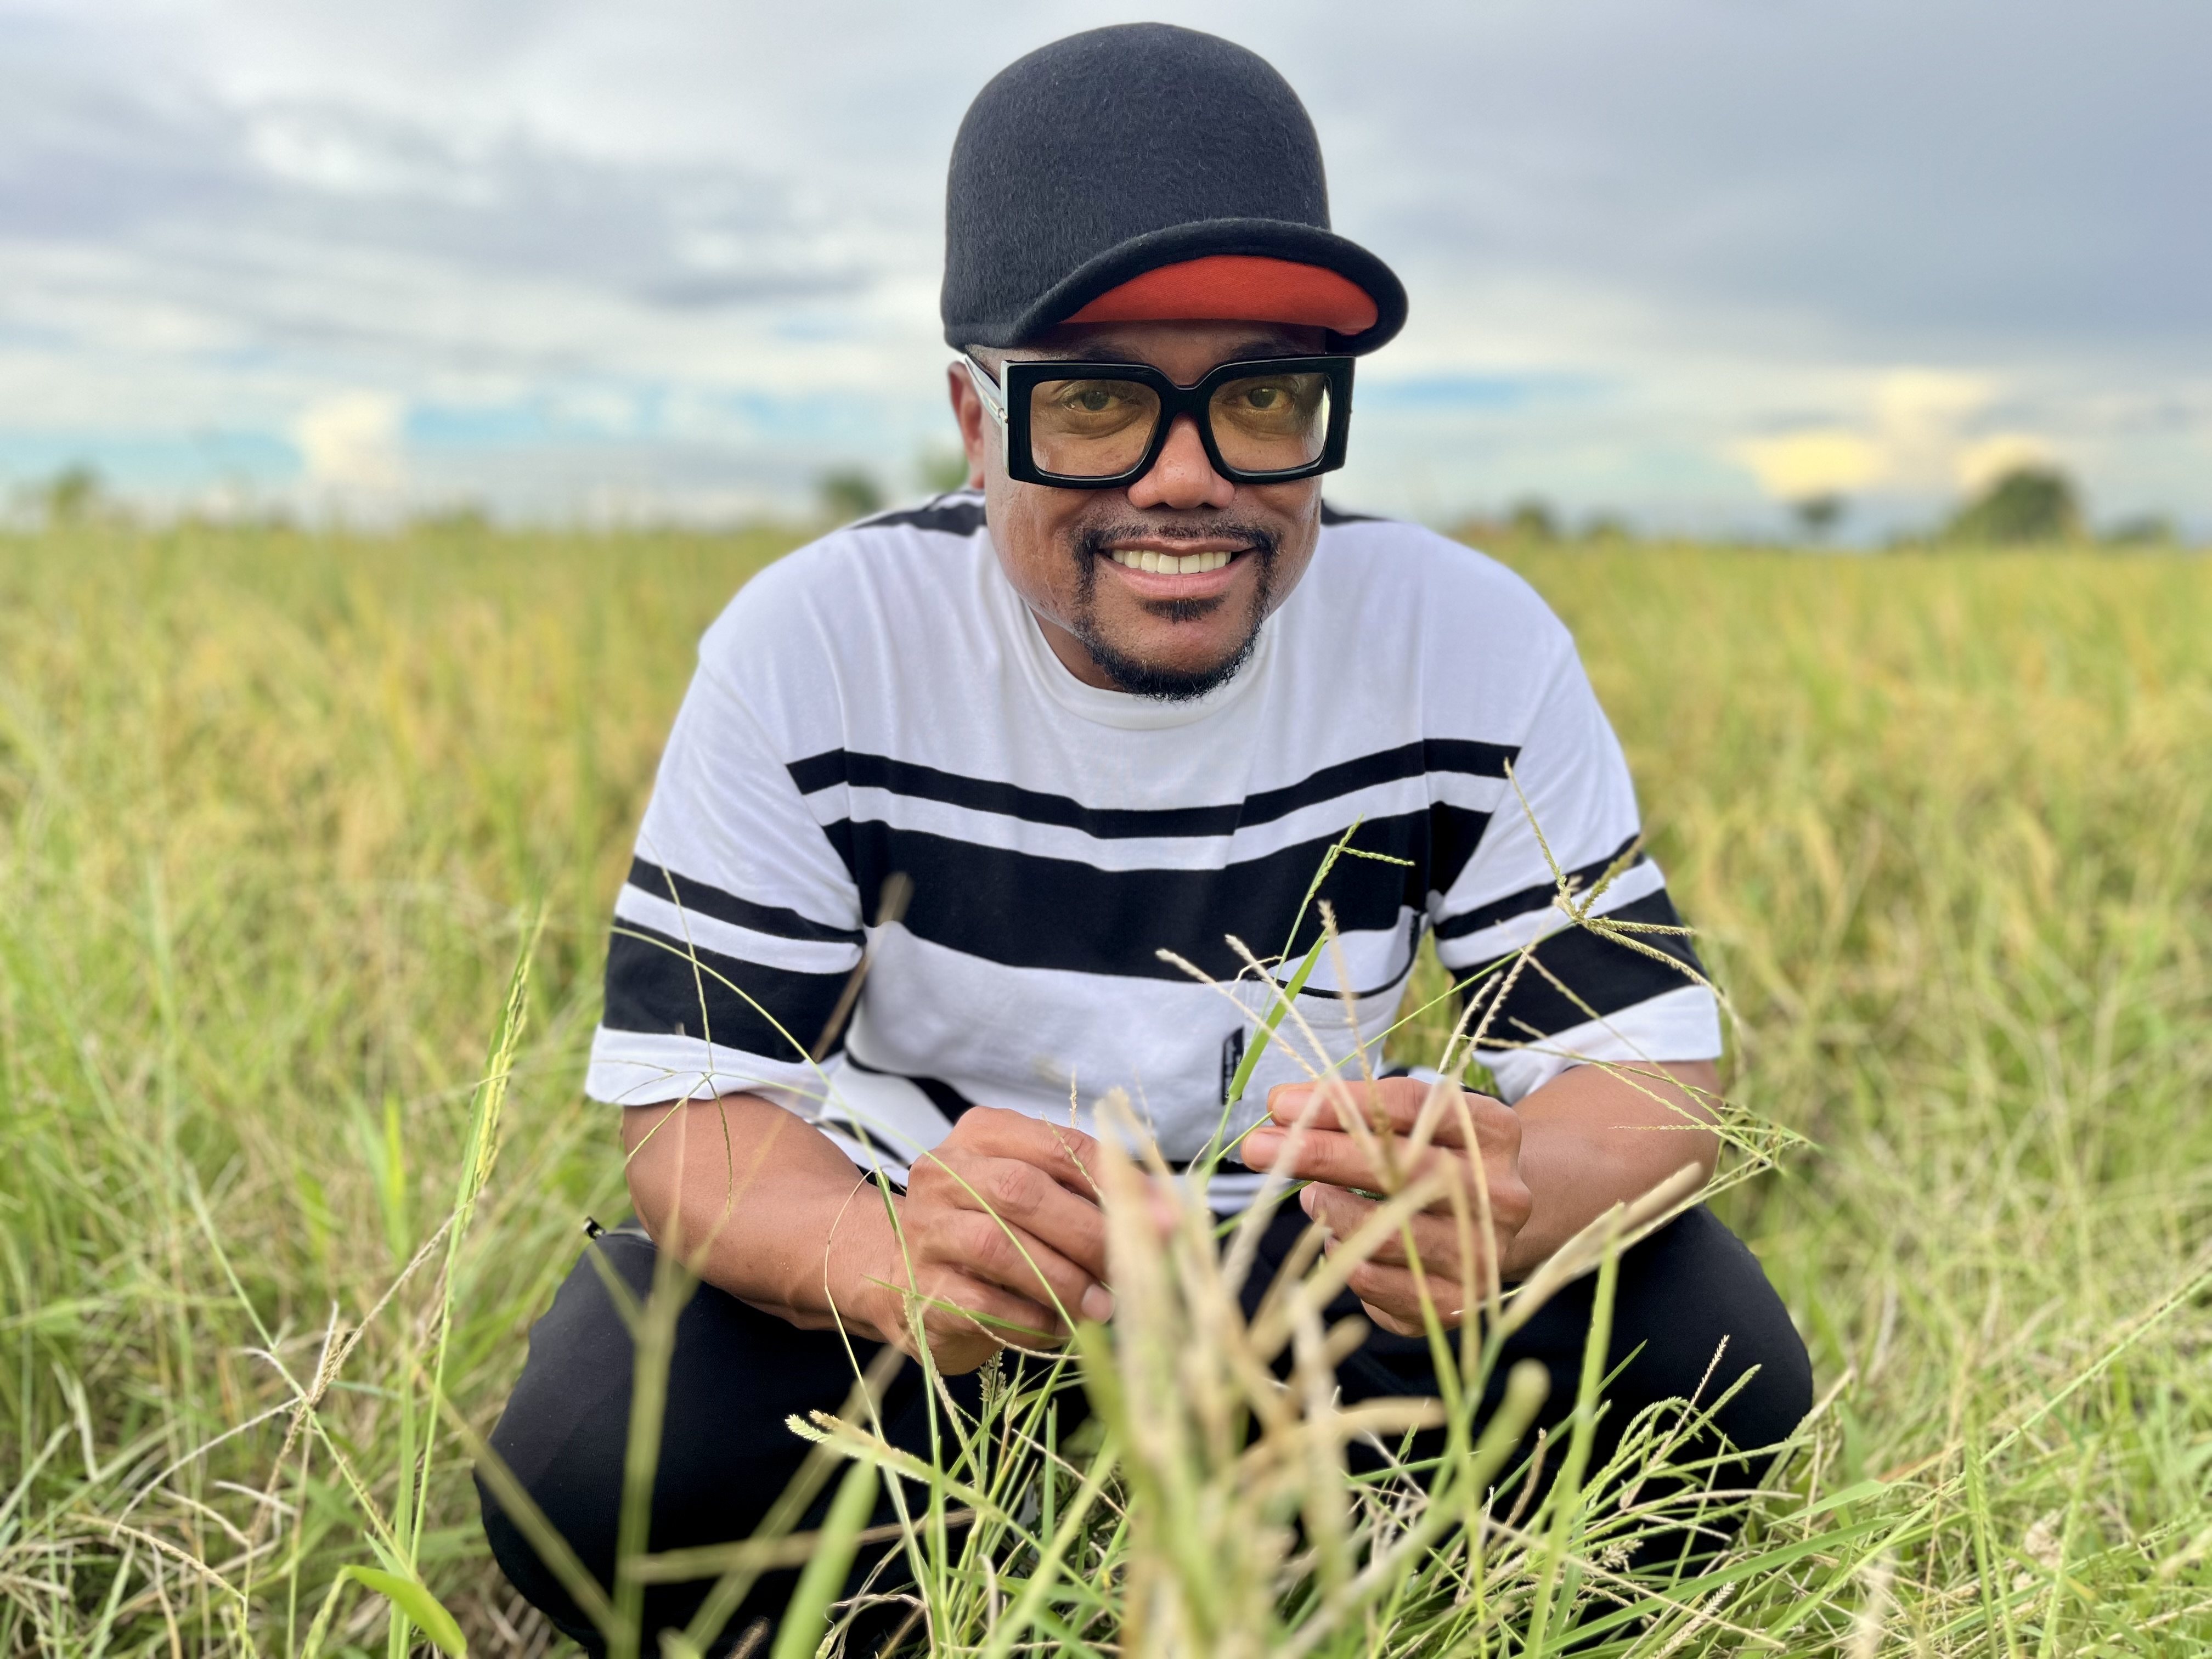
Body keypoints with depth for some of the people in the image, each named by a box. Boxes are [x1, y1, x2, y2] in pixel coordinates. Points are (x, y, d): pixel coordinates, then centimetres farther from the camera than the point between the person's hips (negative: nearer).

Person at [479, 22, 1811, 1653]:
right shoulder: (811, 649, -18)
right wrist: (894, 1260, -46)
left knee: (1715, 1357, -20)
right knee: (596, 1478, -28)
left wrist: (1514, 1198, -41)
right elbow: (692, 1103, -21)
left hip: (1299, 1259, 1)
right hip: (899, 1227, 0)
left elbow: (1652, 1053, -15)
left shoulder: (1474, 647, -14)